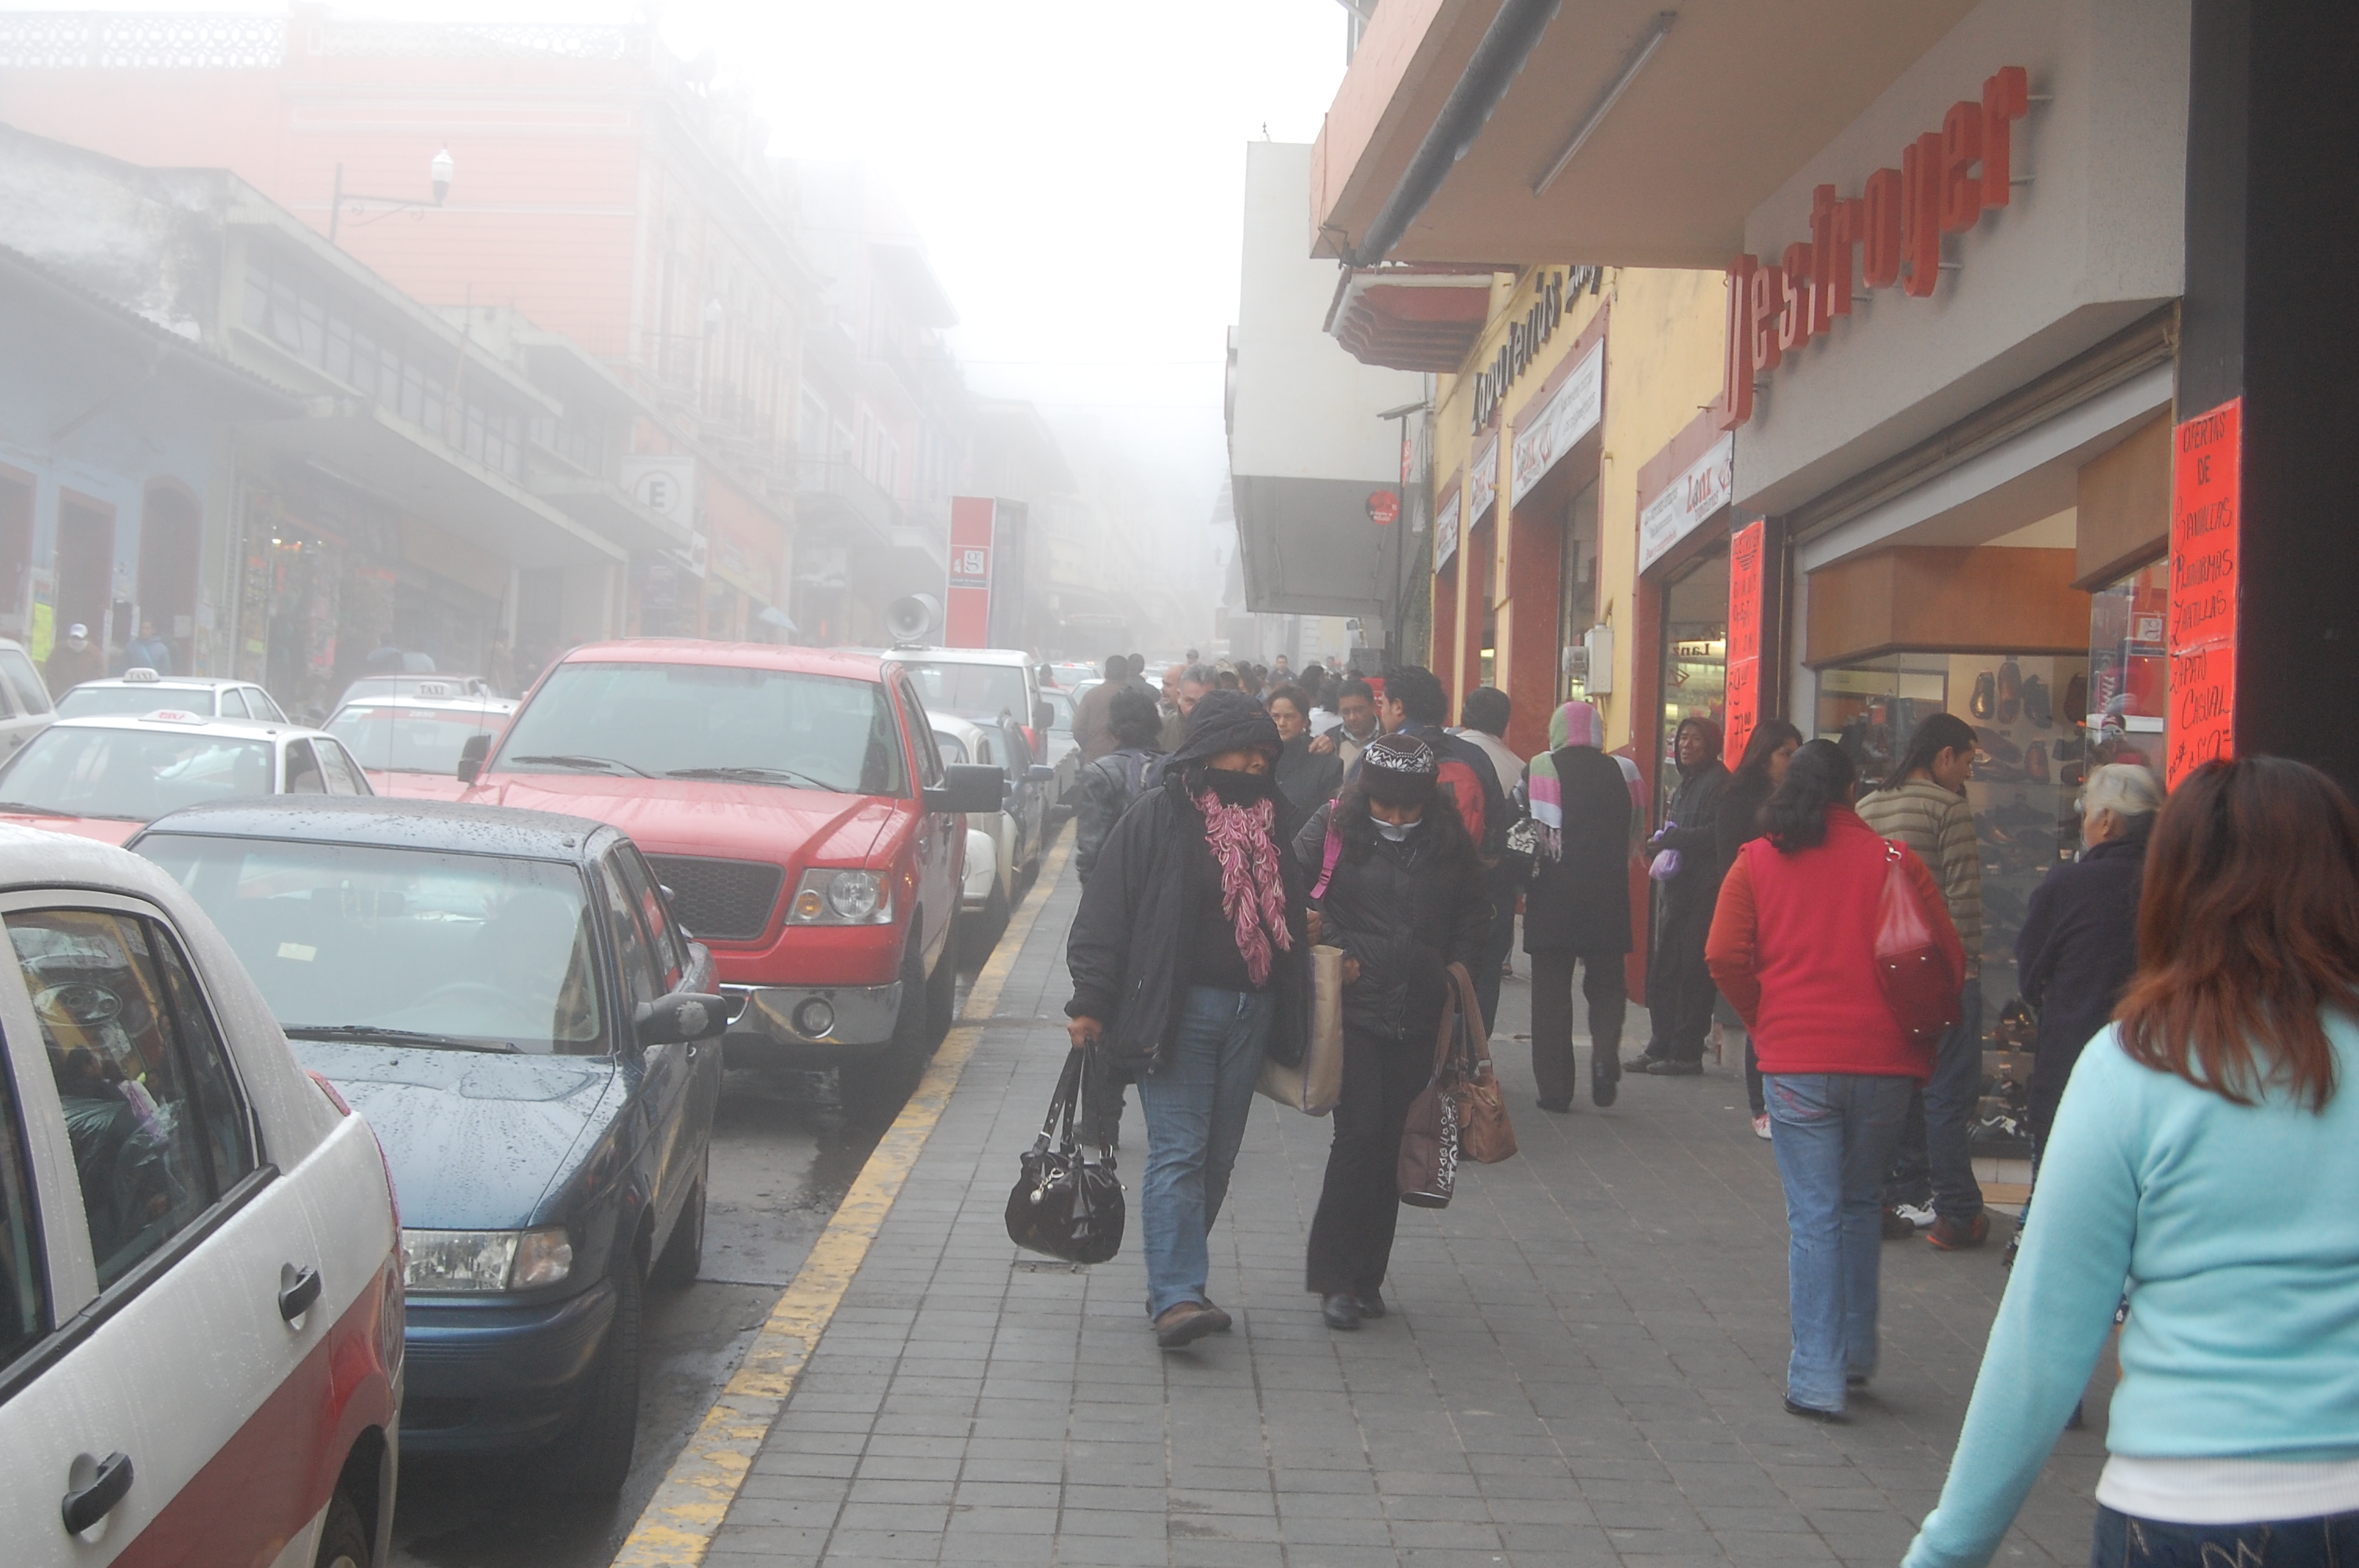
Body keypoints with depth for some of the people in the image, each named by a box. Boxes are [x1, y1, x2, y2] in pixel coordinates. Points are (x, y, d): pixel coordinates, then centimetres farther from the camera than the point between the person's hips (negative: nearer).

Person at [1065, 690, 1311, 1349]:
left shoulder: (1275, 820, 13)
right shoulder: (1157, 816, -5)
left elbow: (1295, 917, 20)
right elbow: (1106, 910, -7)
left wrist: (1291, 1020, 15)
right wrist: (1092, 1001, -11)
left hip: (1250, 1013, 6)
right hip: (1177, 1011, -6)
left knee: (1217, 1157, 9)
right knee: (1179, 1152, -11)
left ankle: (1174, 1282, 19)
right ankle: (1175, 1297, -13)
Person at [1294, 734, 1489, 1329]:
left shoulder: (1448, 840, 6)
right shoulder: (1334, 827, -3)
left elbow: (1475, 911, 19)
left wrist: (1458, 970, 7)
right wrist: (1335, 951, -8)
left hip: (1418, 1013, 3)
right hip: (1351, 1007, -3)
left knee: (1393, 1144, 7)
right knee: (1359, 1134, -11)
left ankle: (1366, 1277, 19)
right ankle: (1332, 1274, 2)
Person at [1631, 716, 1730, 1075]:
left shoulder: (1719, 781, -8)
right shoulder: (1686, 783, 21)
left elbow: (1718, 832, -19)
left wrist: (1670, 839, -14)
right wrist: (1661, 846, 9)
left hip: (1702, 893, -10)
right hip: (1675, 890, 10)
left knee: (1691, 974, -6)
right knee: (1662, 974, 10)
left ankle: (1686, 1053, -2)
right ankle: (1661, 1048, 16)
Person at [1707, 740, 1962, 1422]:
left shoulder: (1757, 862, 2)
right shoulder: (1895, 861, 2)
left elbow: (1725, 957, -3)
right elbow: (1948, 957, 2)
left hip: (1796, 1062, -1)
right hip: (1884, 1061, 1)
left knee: (1813, 1217, 3)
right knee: (1860, 1206, 18)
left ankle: (1818, 1379, 1)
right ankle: (1856, 1355, 25)